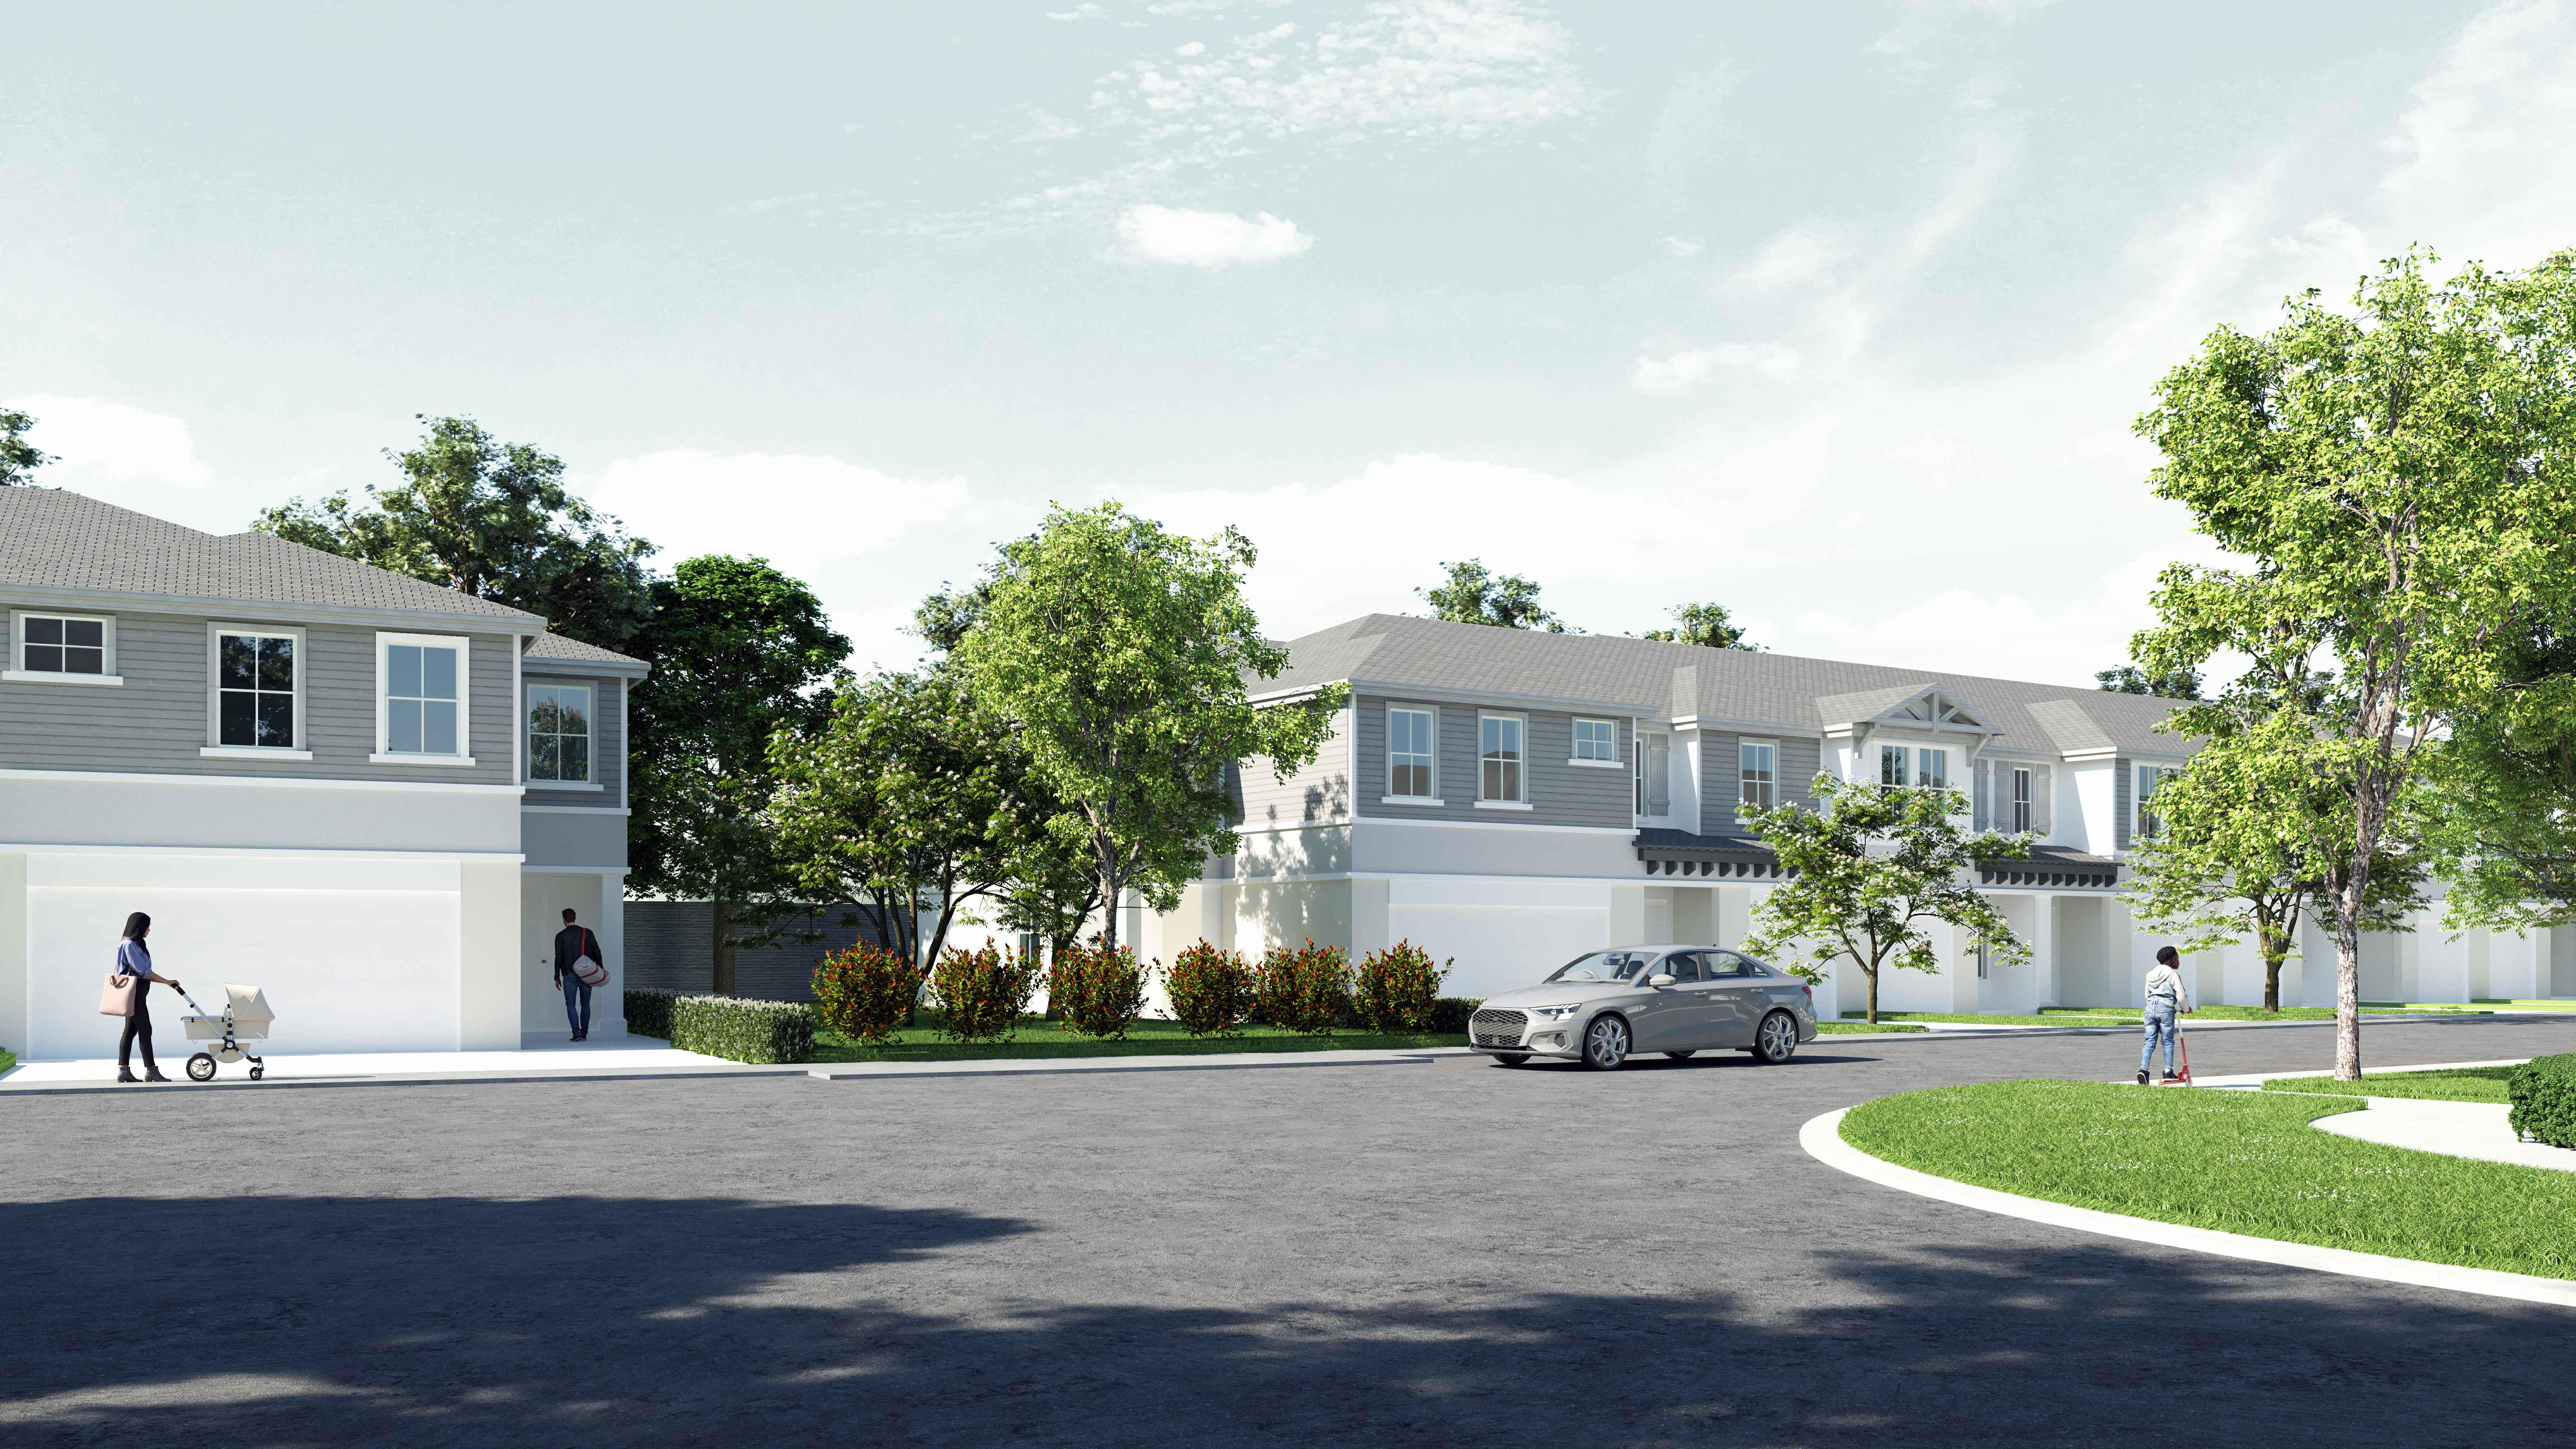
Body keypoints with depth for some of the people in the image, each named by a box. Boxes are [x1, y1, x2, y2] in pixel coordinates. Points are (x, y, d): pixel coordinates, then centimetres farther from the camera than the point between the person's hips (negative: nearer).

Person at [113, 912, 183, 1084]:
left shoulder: (135, 944, 17)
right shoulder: (129, 945, -13)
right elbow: (143, 971, -17)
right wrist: (166, 982, -14)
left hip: (136, 992, 10)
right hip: (134, 992, -10)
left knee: (131, 1031, 8)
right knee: (145, 1030, -9)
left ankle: (123, 1070, 8)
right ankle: (151, 1071, -8)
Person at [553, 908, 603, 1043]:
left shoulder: (561, 936, -1)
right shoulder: (587, 933, 5)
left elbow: (559, 957, -3)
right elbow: (597, 952, 2)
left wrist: (557, 977, 2)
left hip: (570, 975, -2)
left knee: (571, 1004, -1)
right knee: (585, 1004, 11)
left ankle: (577, 1033, -16)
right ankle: (584, 1033, 10)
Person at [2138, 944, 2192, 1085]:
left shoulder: (2151, 975, 15)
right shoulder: (2173, 975, -4)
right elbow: (2181, 996, -6)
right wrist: (2186, 1009, 12)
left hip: (2150, 1007, 5)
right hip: (2166, 1009, -5)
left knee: (2149, 1041, 3)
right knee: (2168, 1042, 7)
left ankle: (2143, 1069, -11)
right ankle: (2168, 1072, 8)